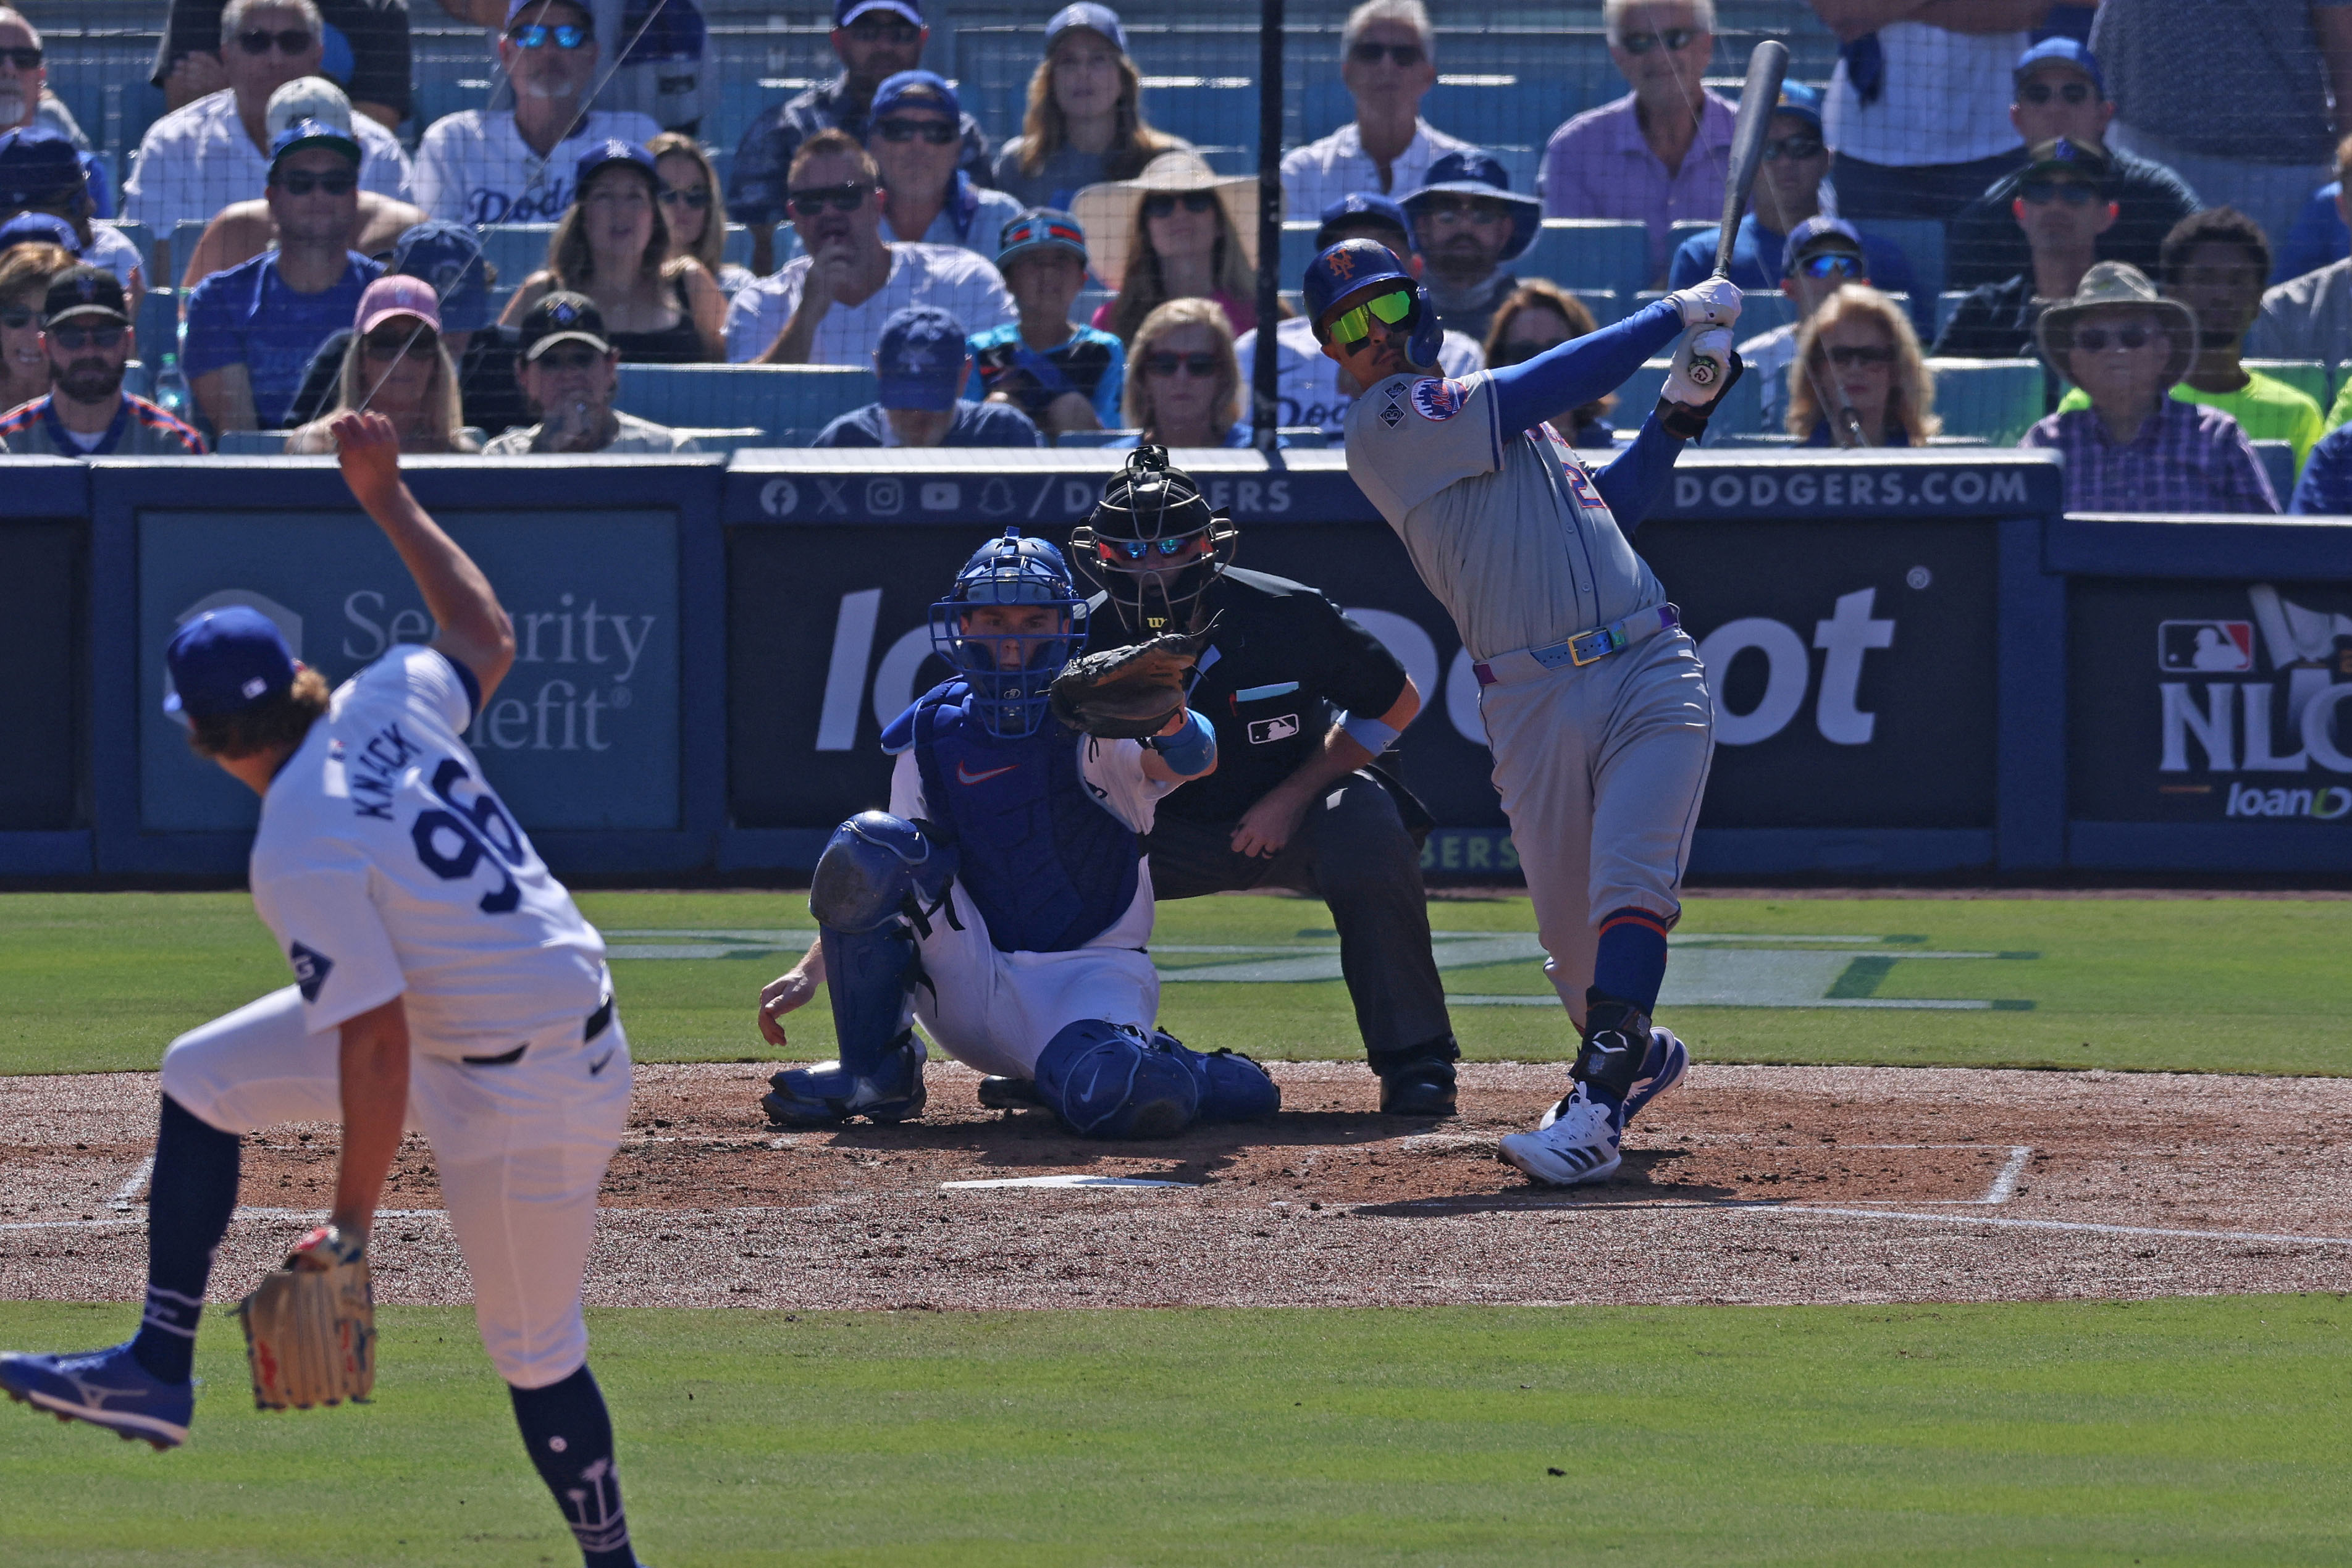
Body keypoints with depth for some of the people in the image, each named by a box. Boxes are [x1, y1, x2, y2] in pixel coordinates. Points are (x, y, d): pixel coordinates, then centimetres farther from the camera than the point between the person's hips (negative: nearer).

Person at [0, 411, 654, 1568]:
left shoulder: (302, 857, -25)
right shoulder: (386, 707, -4)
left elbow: (375, 1051, -27)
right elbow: (487, 634, 18)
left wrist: (351, 1224, -19)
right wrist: (389, 501, 26)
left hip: (523, 1093, -10)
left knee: (533, 1349, 5)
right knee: (201, 1078, 13)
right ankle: (157, 1373, 16)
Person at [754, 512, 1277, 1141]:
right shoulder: (934, 734, 6)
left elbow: (1192, 760, -28)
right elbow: (874, 880, 9)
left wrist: (1166, 720, -52)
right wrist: (809, 972, -5)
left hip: (1087, 981, -4)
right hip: (969, 987, 4)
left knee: (1120, 1099, -38)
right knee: (864, 843, -20)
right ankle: (875, 1075, -6)